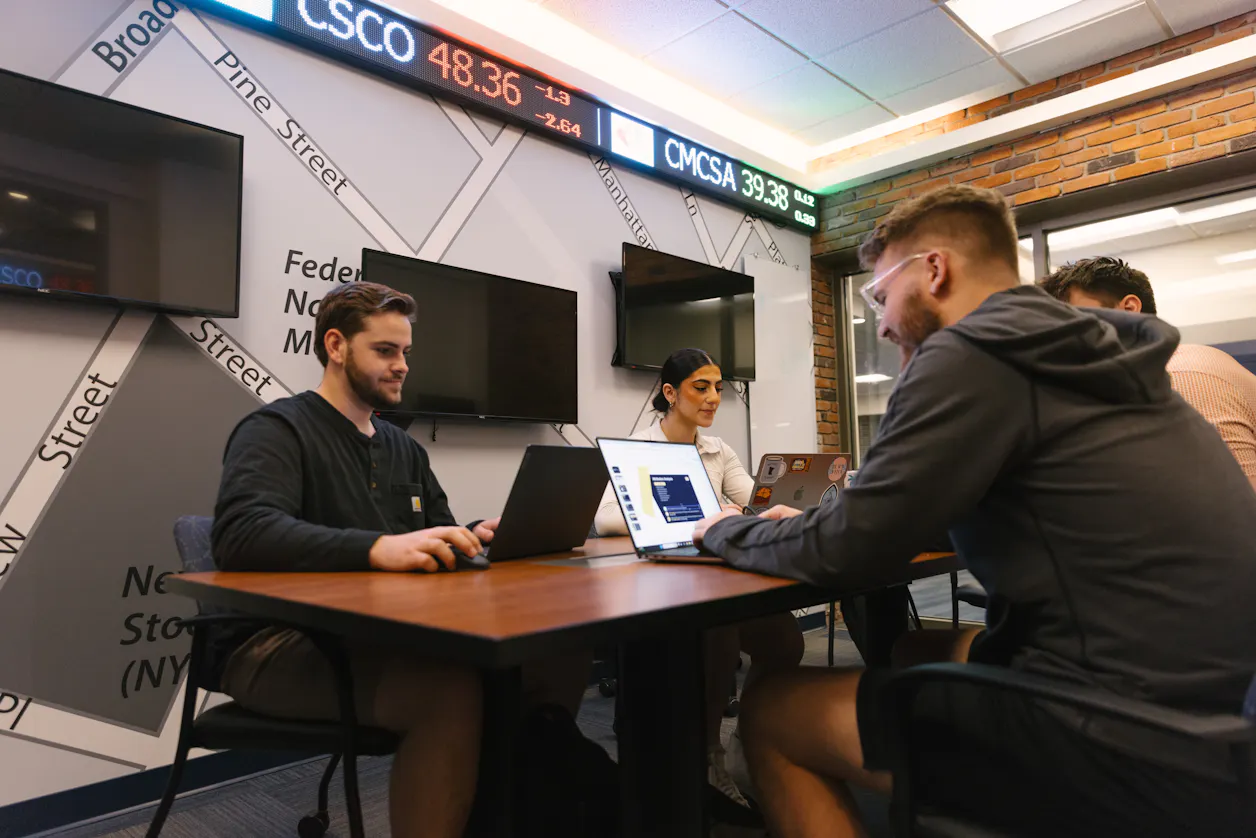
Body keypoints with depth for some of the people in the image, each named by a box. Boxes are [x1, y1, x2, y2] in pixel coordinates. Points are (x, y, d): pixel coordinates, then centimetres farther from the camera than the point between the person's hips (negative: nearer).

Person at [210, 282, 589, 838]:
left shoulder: (404, 448, 18)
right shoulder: (276, 430, -6)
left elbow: (438, 538, 16)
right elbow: (241, 534, -25)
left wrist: (473, 539, -9)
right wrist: (377, 548, -38)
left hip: (378, 637, 7)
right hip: (278, 645, -6)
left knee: (557, 660, -12)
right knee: (450, 689, -35)